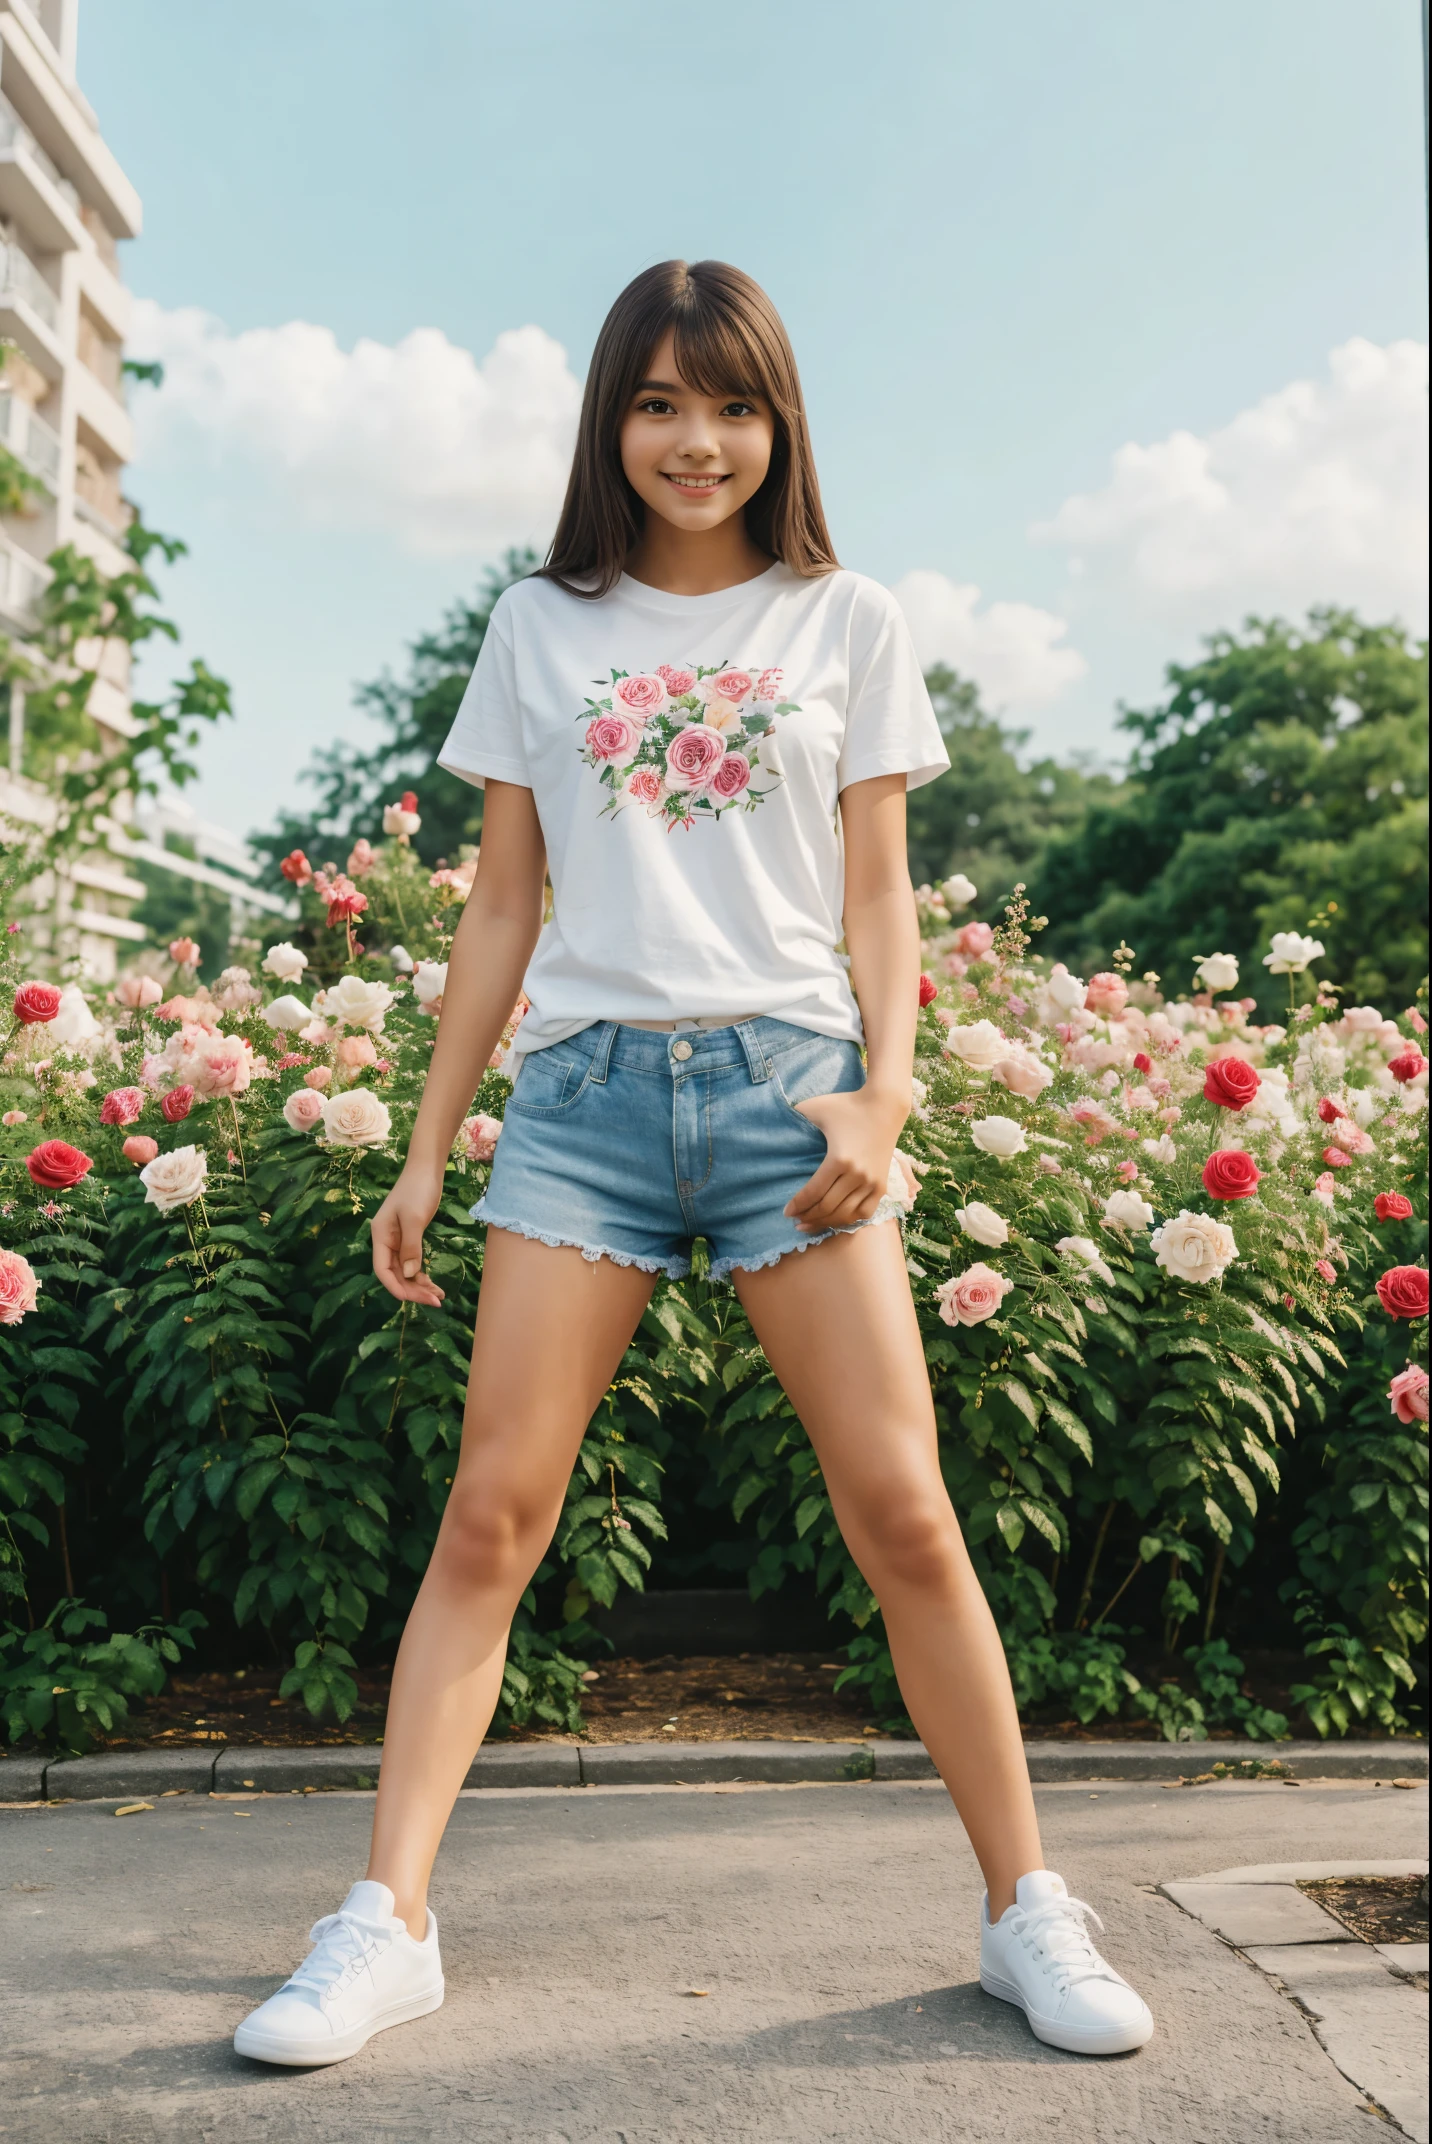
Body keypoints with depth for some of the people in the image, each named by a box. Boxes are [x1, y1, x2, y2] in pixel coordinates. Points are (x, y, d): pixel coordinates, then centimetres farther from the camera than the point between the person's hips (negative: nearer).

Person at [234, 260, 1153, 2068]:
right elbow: (502, 907, 14)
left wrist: (884, 1098, -8)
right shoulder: (539, 629, 14)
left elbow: (876, 898, 9)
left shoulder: (846, 625, 11)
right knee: (492, 1511, -4)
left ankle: (1028, 1914, 11)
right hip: (582, 1086, 1)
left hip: (786, 1076, -1)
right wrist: (427, 1148, 11)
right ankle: (384, 1925, 5)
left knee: (902, 1513, -4)